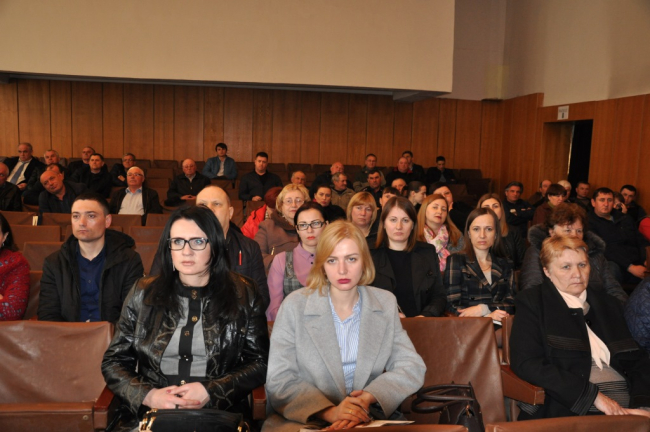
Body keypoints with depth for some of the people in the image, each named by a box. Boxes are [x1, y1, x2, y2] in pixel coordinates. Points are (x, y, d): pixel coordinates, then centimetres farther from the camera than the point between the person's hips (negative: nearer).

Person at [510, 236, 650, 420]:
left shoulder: (605, 303, 16)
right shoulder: (531, 302, 0)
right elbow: (526, 363, -11)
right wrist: (593, 395, -15)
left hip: (624, 408, 4)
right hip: (565, 409, -4)